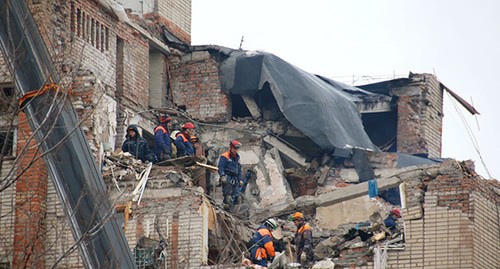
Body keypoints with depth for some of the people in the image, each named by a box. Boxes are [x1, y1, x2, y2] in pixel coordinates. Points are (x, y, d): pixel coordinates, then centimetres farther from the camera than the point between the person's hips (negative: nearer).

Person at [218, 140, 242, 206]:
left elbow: (239, 169, 27)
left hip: (235, 179, 7)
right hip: (227, 178, -7)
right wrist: (222, 176, -22)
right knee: (228, 196, -13)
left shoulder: (237, 157, 21)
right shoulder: (224, 157, -3)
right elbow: (220, 167, -9)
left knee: (237, 196, 2)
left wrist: (240, 179, 22)